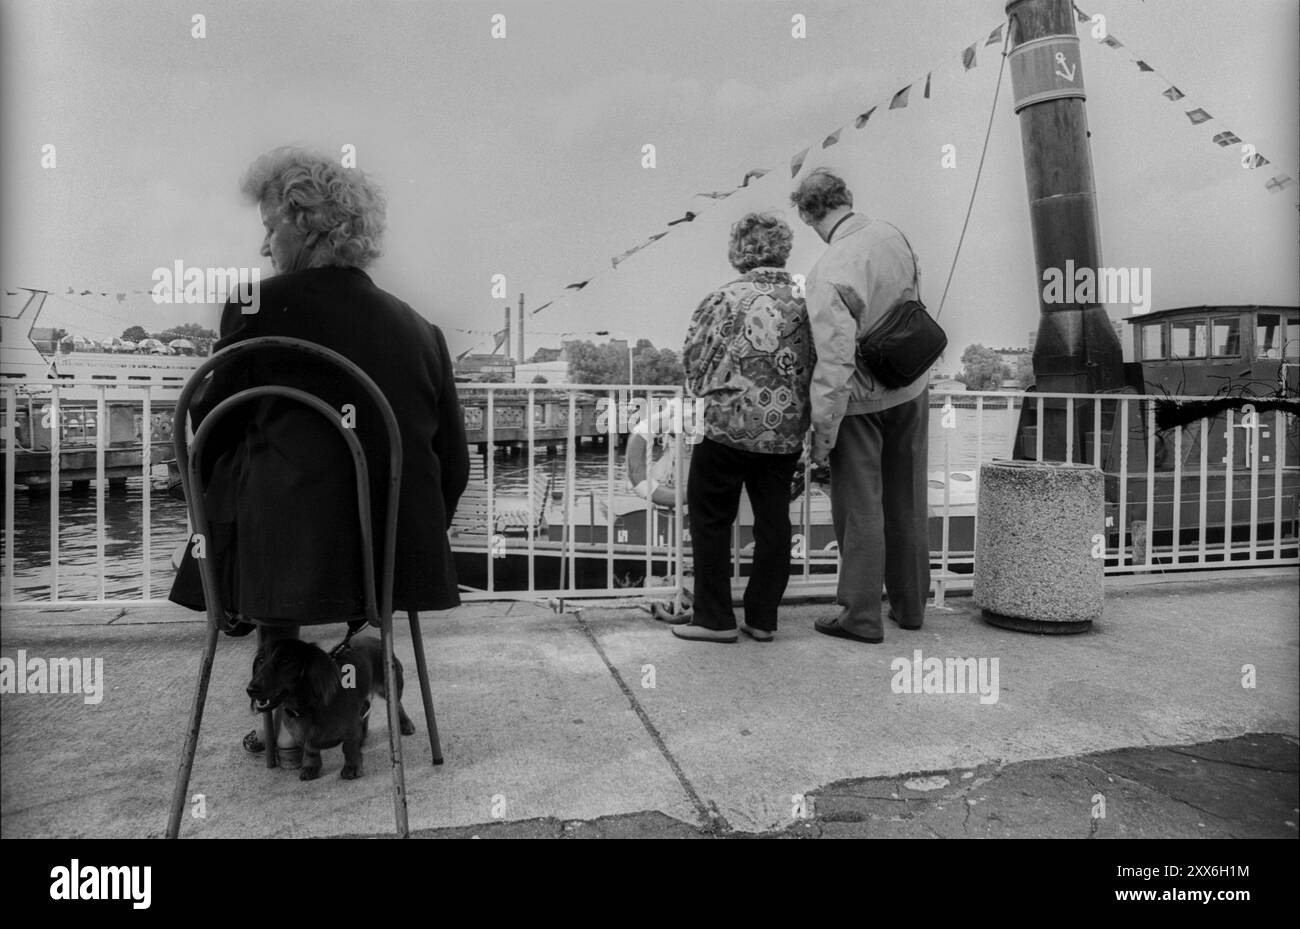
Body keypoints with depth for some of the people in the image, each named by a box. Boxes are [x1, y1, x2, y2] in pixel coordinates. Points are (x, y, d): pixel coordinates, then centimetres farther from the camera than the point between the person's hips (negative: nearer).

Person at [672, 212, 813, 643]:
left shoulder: (724, 300, -9)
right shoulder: (805, 301, 1)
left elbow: (692, 363, -3)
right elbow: (817, 366, 5)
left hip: (729, 427, -4)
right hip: (786, 431, 4)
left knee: (711, 520, 10)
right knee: (774, 522, 13)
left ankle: (714, 618, 14)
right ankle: (762, 619, 22)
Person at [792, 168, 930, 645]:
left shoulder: (828, 274, -25)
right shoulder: (892, 236, -4)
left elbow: (835, 364, -27)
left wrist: (822, 433, -19)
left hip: (861, 399, -6)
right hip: (911, 389, 7)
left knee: (859, 506, 5)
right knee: (907, 502, 16)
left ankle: (861, 615, 15)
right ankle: (910, 605, 30)